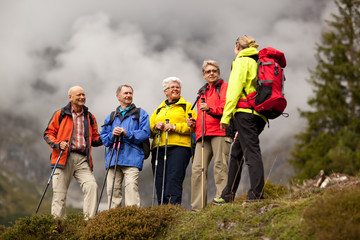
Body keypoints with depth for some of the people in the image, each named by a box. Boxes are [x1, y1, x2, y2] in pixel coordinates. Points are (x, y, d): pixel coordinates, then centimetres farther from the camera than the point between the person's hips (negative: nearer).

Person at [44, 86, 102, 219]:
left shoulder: (90, 117, 19)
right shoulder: (60, 114, 8)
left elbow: (95, 138, 25)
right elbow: (48, 133, 7)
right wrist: (58, 144, -12)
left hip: (83, 159, 3)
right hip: (64, 157, -3)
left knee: (92, 186, -16)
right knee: (60, 192, -3)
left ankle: (89, 219, -14)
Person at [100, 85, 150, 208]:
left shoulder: (141, 114, 13)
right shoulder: (111, 117, 24)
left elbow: (145, 133, -1)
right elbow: (103, 137, 17)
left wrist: (127, 133, -13)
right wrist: (112, 135, -5)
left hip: (132, 158, -4)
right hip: (113, 159, 4)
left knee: (131, 186, -18)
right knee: (112, 189, 0)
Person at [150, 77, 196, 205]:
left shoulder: (186, 106, 15)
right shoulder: (159, 110, 28)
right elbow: (149, 129, 21)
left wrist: (175, 127, -11)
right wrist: (155, 127, -1)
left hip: (179, 147, -4)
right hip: (158, 148, 4)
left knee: (174, 180, -18)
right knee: (159, 182, -3)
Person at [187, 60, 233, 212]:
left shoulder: (224, 87, 8)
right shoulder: (202, 92, 30)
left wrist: (210, 109, -24)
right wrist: (194, 124, 16)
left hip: (220, 132, -6)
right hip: (203, 135, 6)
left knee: (220, 166, -12)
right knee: (197, 169, -3)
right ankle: (197, 208, -5)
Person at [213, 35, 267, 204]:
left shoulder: (241, 61, 2)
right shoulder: (259, 62, 25)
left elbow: (235, 89, -9)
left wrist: (226, 116, -11)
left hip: (245, 112, -8)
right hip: (260, 115, 8)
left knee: (251, 150, -14)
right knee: (236, 152, 13)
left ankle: (257, 192, -21)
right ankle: (228, 195, 16)